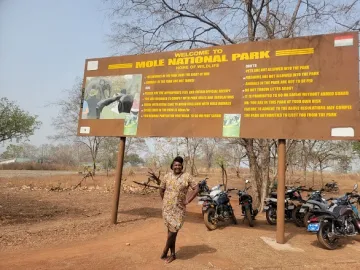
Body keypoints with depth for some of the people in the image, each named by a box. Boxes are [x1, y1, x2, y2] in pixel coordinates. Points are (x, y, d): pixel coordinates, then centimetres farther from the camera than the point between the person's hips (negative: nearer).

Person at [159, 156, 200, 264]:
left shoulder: (187, 176, -7)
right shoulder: (167, 176, 1)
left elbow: (196, 188, -6)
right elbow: (161, 189, 14)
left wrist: (188, 201, -8)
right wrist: (164, 200, 10)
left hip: (179, 208, -2)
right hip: (167, 208, 2)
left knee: (173, 231, -1)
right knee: (171, 230, 9)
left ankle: (165, 252, 19)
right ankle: (173, 254, 23)